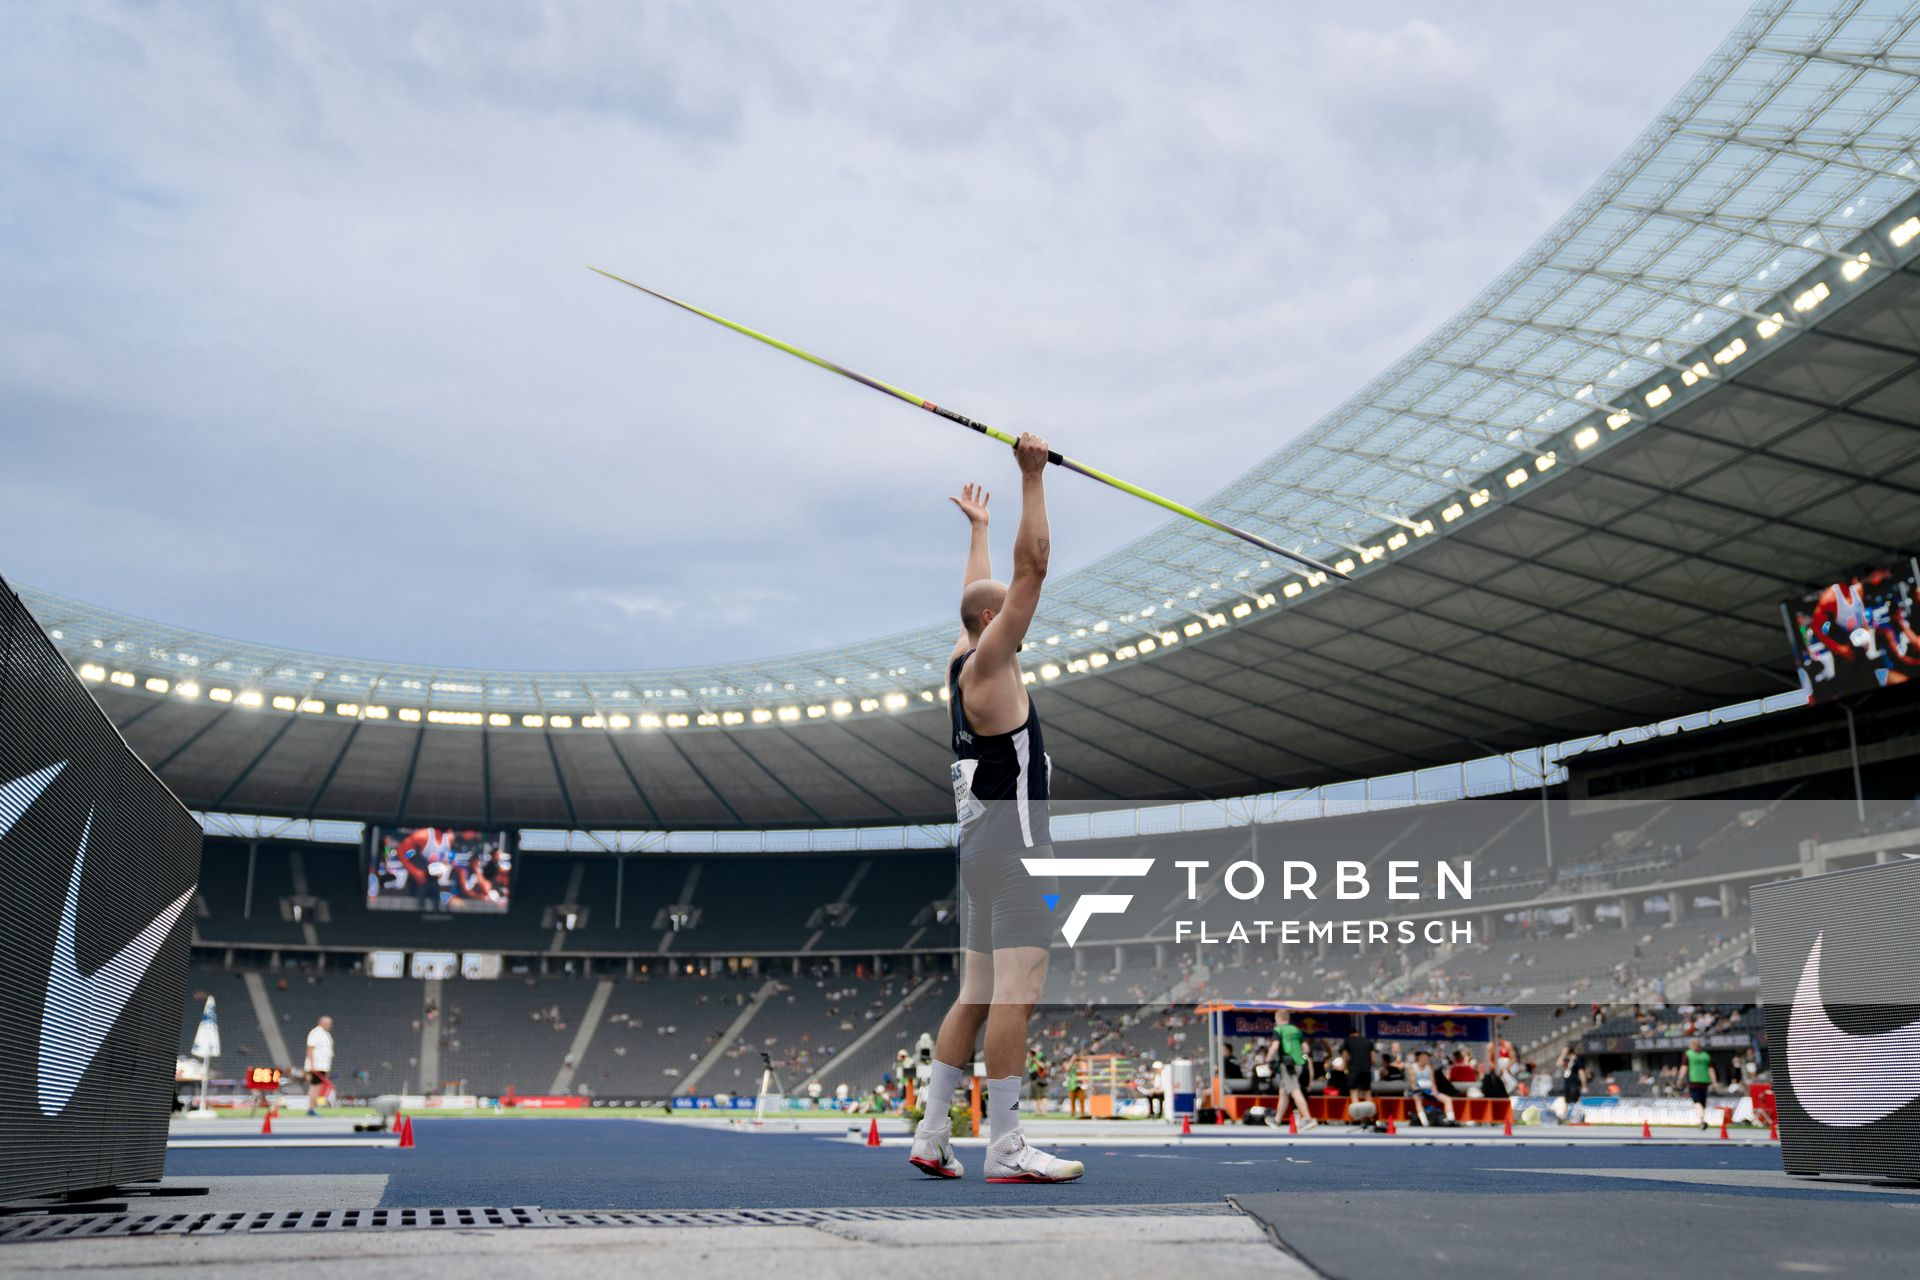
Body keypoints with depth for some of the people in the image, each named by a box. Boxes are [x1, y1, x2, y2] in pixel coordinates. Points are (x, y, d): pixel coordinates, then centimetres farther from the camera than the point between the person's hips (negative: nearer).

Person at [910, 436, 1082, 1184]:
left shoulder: (964, 663, 14)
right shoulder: (986, 664, -9)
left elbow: (981, 592, 33)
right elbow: (1032, 566, -15)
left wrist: (976, 530, 45)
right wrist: (1032, 478, -13)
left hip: (981, 843, 10)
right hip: (1012, 844, -10)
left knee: (977, 994, 11)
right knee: (1015, 992, -11)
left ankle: (931, 1136, 13)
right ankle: (1006, 1150, -12)